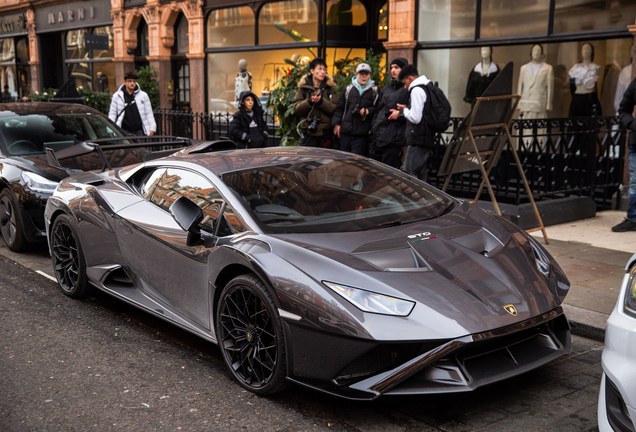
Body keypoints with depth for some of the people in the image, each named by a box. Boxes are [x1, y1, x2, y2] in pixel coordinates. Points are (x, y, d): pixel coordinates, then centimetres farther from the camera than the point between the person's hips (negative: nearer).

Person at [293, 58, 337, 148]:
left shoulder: (330, 87, 7)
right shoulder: (303, 87, 7)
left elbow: (334, 109, -3)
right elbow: (296, 109, -2)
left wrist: (321, 101, -18)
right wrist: (310, 102, -17)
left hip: (325, 133, 1)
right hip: (309, 133, 0)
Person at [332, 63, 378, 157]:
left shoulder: (374, 91, 6)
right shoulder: (348, 89, 13)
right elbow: (339, 108, 15)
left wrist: (369, 111, -14)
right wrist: (336, 123, 6)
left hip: (362, 135, -3)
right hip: (345, 132, 3)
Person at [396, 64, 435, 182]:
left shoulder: (416, 90, -11)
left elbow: (415, 118, -18)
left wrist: (404, 110, 0)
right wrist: (407, 109, 13)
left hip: (417, 141, -10)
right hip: (427, 139, 10)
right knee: (422, 176, 12)